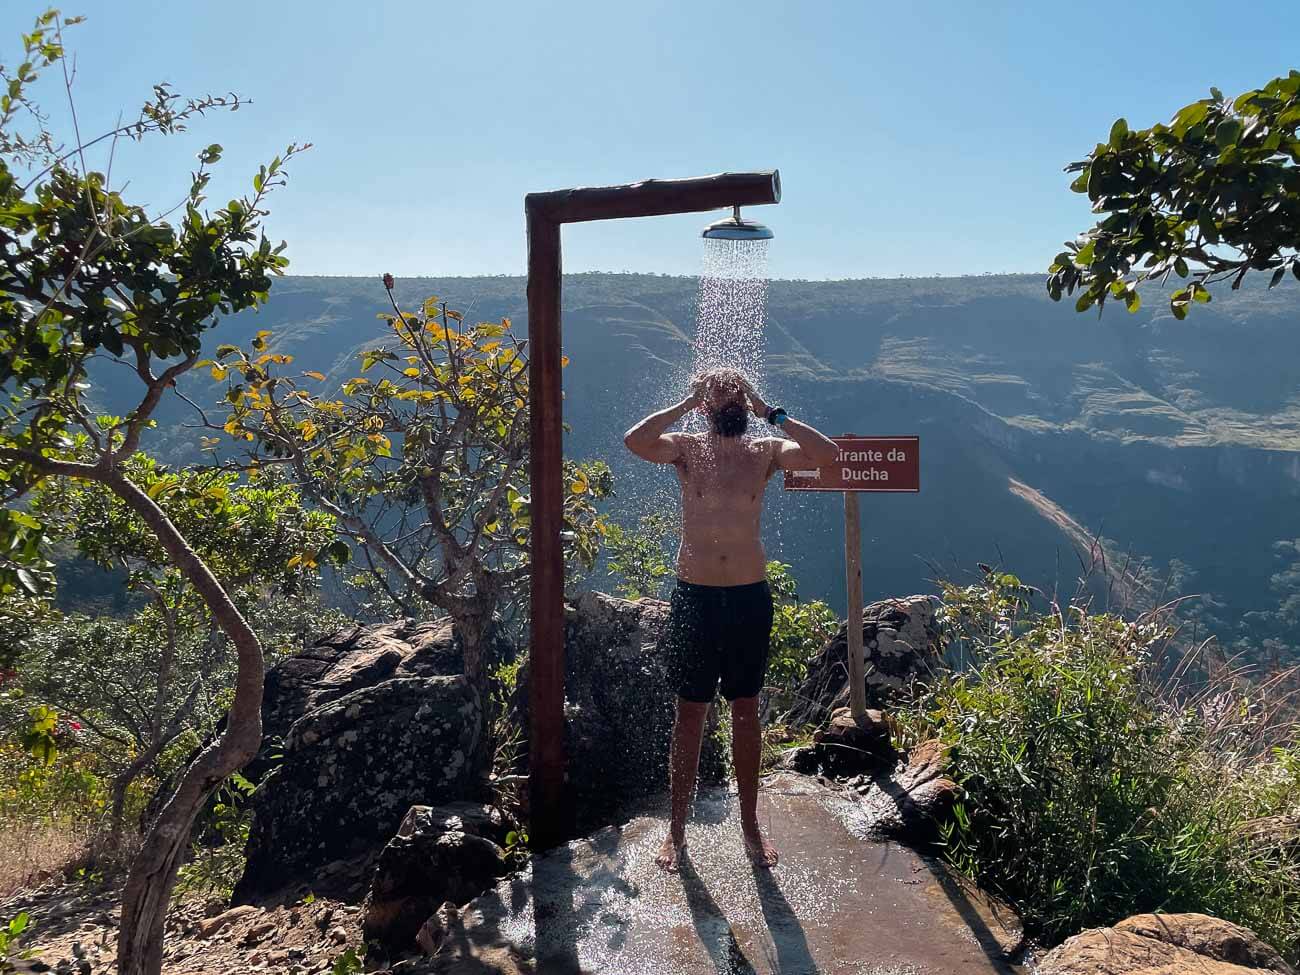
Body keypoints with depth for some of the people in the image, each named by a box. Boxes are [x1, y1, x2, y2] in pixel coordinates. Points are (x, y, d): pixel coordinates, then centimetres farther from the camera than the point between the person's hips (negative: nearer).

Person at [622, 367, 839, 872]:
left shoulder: (766, 451, 3)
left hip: (750, 597, 2)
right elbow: (634, 440, -22)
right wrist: (687, 402, -12)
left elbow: (827, 453, -15)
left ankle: (750, 825, 28)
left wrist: (769, 412, -10)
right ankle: (677, 830, 22)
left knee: (746, 711, 13)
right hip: (695, 596, -1)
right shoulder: (687, 447, -1)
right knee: (690, 713, 8)